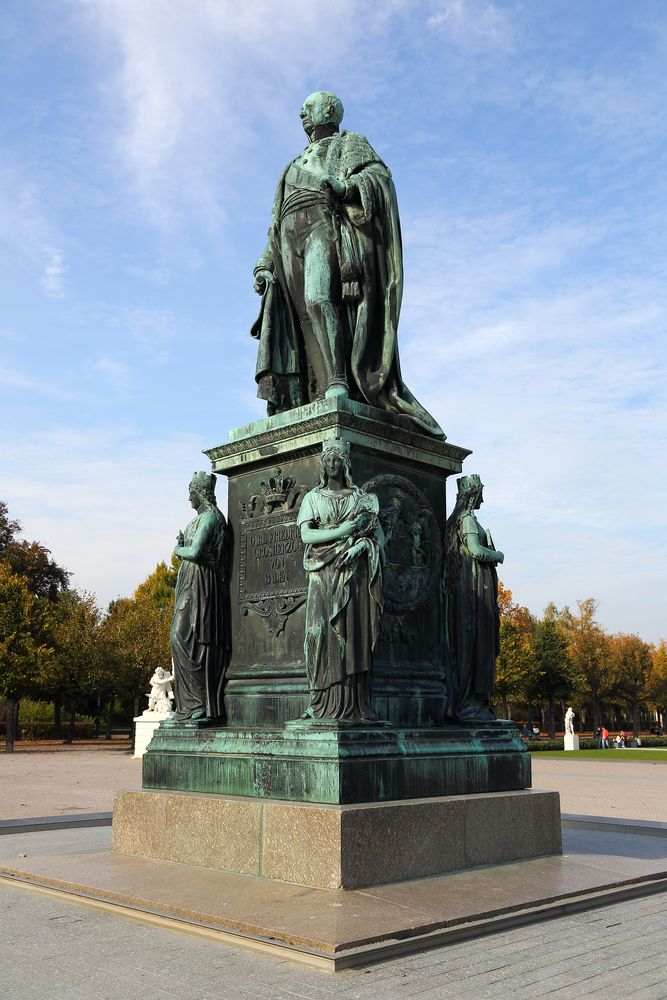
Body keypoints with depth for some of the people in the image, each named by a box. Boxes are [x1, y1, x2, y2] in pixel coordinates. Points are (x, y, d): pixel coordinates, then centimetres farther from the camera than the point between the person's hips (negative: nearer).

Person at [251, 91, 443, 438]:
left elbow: (378, 173, -2)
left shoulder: (350, 143, 19)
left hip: (327, 224, -6)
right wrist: (265, 264, 17)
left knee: (317, 297, -32)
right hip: (294, 236, 6)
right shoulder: (297, 165, 37)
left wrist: (349, 185, -24)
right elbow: (277, 221, 30)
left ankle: (337, 384, -43)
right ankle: (290, 401, -24)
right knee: (301, 315, -11)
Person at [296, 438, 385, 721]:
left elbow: (379, 535, 7)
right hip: (324, 573, 0)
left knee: (354, 632, -6)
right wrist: (343, 531, -11)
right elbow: (306, 535, -2)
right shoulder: (313, 497, 13)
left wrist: (360, 545, -13)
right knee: (323, 632, -9)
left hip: (353, 573, 0)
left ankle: (354, 706, -6)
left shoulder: (361, 497, 13)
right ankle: (324, 705, -8)